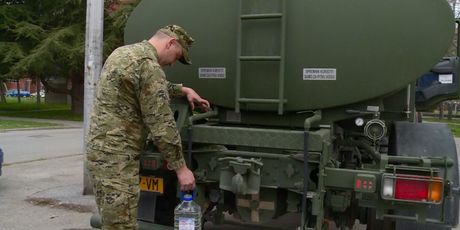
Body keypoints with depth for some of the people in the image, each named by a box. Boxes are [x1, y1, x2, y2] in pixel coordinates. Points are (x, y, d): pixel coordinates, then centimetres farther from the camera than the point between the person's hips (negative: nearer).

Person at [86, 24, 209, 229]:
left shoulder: (123, 53, 14)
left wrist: (183, 90, 29)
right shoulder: (149, 65, -17)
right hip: (116, 156, -10)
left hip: (101, 149, 10)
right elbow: (161, 124, -17)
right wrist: (181, 167, -10)